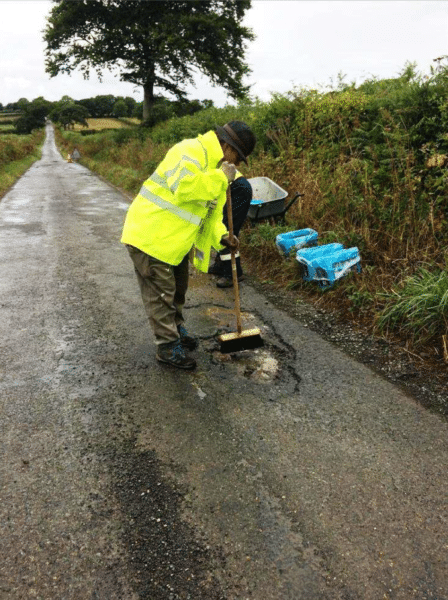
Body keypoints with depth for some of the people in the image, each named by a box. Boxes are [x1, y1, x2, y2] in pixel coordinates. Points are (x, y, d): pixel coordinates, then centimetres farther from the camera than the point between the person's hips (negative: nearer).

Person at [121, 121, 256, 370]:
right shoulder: (191, 152, -20)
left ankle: (176, 328, 42)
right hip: (150, 236, -10)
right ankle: (168, 346, 12)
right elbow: (184, 187, -39)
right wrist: (221, 178, -27)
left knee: (178, 287, 22)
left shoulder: (215, 165, 14)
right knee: (161, 293, 0)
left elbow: (210, 211, 15)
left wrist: (221, 236, -2)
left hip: (176, 238, 10)